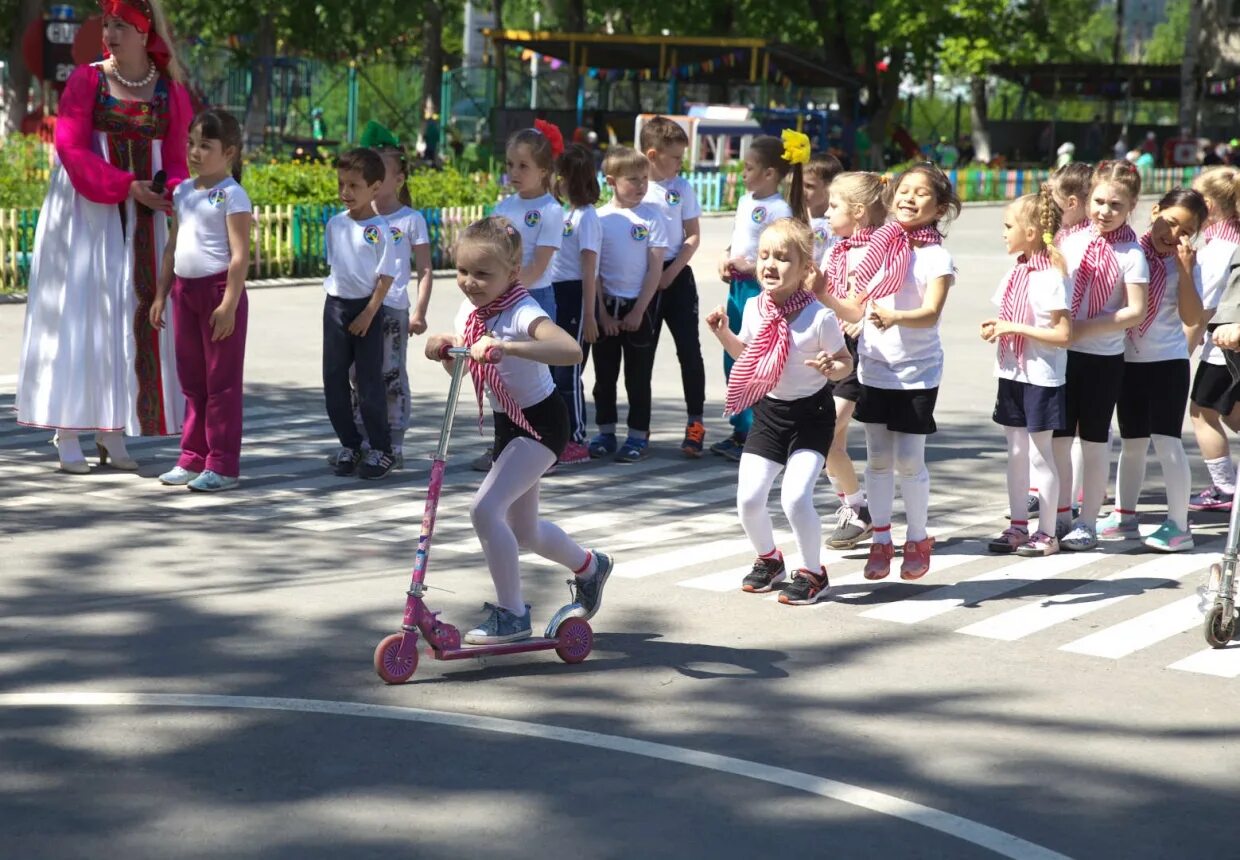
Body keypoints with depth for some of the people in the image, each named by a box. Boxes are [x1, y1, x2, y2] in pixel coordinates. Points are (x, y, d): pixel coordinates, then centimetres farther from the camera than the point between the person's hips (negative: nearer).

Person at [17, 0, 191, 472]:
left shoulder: (171, 93, 5)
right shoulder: (86, 80, -3)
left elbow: (175, 159, 5)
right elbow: (71, 148, -11)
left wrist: (172, 194, -18)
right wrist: (125, 187, -21)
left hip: (141, 219, 3)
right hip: (86, 213, -3)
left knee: (132, 315, 3)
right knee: (77, 313, -4)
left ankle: (112, 434, 10)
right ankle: (67, 436, -1)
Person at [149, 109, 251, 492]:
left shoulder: (232, 196, -10)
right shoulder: (183, 192, 13)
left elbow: (240, 255, -15)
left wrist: (229, 304, -20)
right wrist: (161, 294, 15)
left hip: (219, 290, -8)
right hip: (185, 289, 8)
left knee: (221, 381, -2)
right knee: (191, 379, 13)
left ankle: (223, 465, 1)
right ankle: (193, 458, 21)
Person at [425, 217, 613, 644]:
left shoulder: (521, 313, -26)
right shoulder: (469, 312, -2)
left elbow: (571, 350, -44)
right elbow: (462, 370, 11)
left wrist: (506, 347, -54)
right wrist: (443, 350, -12)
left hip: (541, 421, -9)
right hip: (507, 423, 9)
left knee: (485, 509, -24)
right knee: (524, 531, 20)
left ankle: (511, 613, -9)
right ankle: (589, 567, 50)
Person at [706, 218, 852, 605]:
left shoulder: (819, 317, -18)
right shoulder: (754, 308, -3)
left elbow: (846, 362, -7)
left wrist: (831, 368, -28)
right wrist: (723, 333, 0)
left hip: (810, 415, -5)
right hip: (768, 411, 5)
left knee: (796, 497, -18)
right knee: (748, 498, 0)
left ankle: (813, 572, 5)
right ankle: (768, 558, 29)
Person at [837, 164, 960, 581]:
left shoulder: (937, 257, -9)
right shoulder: (877, 246, 5)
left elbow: (932, 312, -25)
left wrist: (895, 317, -40)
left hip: (916, 372, -4)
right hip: (873, 369, 4)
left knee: (909, 461, -2)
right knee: (877, 459, 10)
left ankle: (918, 540, 16)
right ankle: (880, 541, 21)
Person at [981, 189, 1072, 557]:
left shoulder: (1051, 277, -18)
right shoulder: (1018, 269, 7)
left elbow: (1064, 334, -21)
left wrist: (1014, 328, -22)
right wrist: (996, 327, -1)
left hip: (1041, 377, -8)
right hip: (1013, 372, 8)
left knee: (1040, 454, 1)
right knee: (1016, 452, 13)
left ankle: (1047, 533, 11)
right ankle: (1018, 526, 23)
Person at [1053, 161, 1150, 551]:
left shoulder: (1131, 253, -8)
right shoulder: (1071, 241, 4)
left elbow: (1136, 311, -14)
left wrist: (1085, 328, -19)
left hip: (1104, 358, -4)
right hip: (1063, 353, 4)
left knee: (1093, 441, 5)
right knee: (1059, 437, 9)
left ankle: (1088, 523, 15)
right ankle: (1062, 516, 22)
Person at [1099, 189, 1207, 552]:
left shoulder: (1186, 264, -4)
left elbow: (1191, 318, -12)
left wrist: (1184, 270, -18)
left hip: (1168, 361, -3)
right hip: (1129, 359, 3)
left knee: (1166, 439, -8)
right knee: (1132, 441, 14)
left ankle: (1178, 525, -2)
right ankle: (1124, 515, 27)